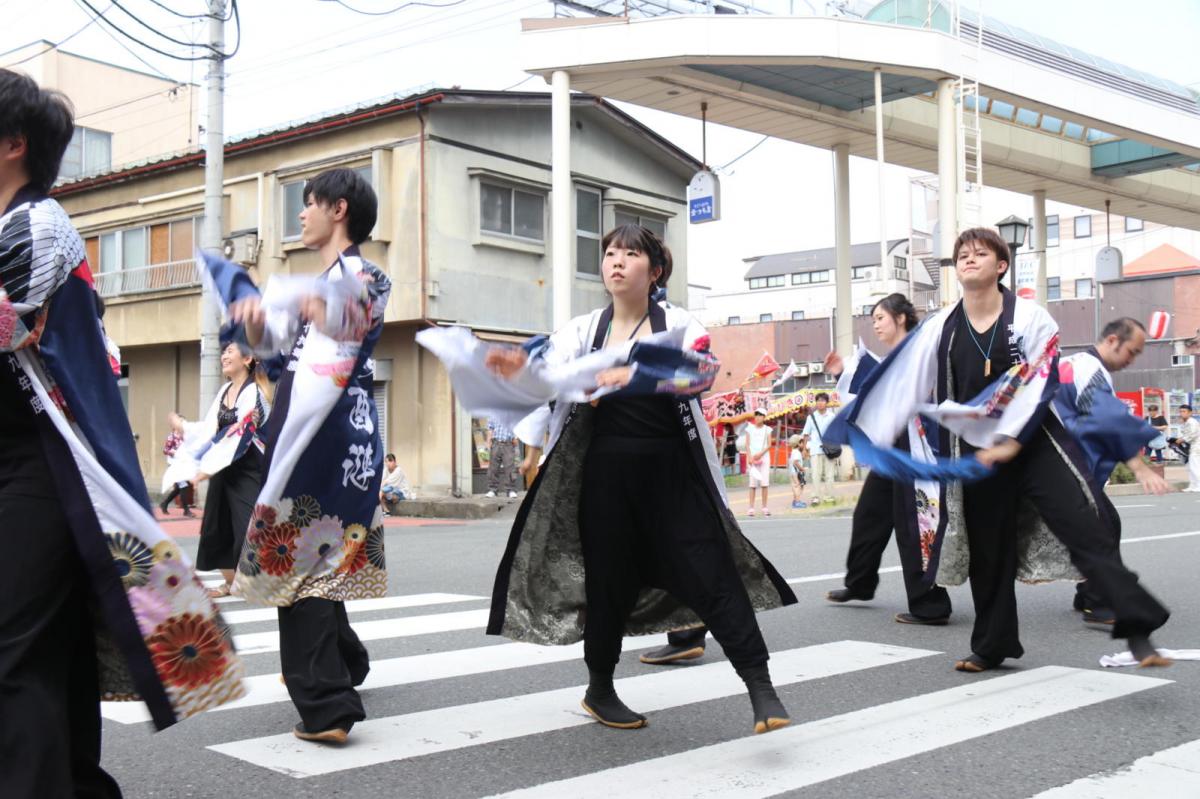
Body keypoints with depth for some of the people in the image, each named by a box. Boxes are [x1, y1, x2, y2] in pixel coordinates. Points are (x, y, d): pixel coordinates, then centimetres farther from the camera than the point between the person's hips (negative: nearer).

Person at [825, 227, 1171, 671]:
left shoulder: (1029, 317, -5)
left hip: (1033, 443, -3)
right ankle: (992, 646, 25)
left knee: (1088, 531, -13)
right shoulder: (940, 329, 1)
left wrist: (1010, 442, -15)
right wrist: (869, 435, -9)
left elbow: (1040, 384, -9)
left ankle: (1137, 629, -10)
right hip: (975, 453, 3)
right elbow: (901, 386, -2)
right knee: (987, 551, 11)